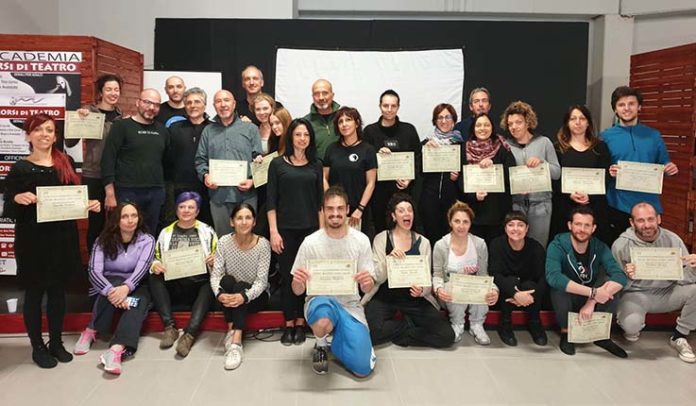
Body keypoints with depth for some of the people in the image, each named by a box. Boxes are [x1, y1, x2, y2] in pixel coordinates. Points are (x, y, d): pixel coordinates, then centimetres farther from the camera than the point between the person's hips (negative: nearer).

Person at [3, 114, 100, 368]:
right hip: (33, 241, -3)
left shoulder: (66, 163, 5)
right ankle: (37, 347, 21)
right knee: (34, 292, 7)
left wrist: (92, 204, -8)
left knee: (58, 290, 14)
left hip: (63, 237, 4)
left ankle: (56, 342, 28)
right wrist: (17, 199, -27)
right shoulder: (20, 169, -6)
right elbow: (8, 211, -7)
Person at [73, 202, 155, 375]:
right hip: (108, 284, 1)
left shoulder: (147, 240, -3)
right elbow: (94, 271, -17)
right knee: (113, 290, -36)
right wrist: (111, 290, -37)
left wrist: (126, 288, -41)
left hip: (135, 287, 0)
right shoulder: (103, 240, -3)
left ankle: (116, 350, -54)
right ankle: (91, 331, -25)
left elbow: (142, 268, -20)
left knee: (139, 302, -35)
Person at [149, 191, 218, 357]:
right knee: (154, 278, -26)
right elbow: (156, 258, 19)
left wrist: (214, 260, -12)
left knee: (210, 285, -34)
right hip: (173, 286, 2)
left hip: (199, 284, -2)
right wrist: (155, 265, -5)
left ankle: (190, 333, -40)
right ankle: (170, 326, -26)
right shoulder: (166, 232, 17)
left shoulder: (207, 231, 12)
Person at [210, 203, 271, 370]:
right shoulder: (224, 242, -8)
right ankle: (232, 330, -26)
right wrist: (219, 293, -33)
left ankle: (236, 342, -38)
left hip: (256, 295, -2)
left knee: (240, 286, -32)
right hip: (230, 294, 2)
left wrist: (244, 296, -38)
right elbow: (215, 274, -12)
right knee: (227, 280, -29)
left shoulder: (263, 244, -15)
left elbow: (261, 281, -20)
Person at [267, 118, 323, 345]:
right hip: (285, 228, -1)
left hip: (310, 228, 2)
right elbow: (271, 200, -1)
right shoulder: (277, 164, 1)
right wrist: (273, 231, -8)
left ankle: (300, 324, 17)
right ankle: (288, 325, 15)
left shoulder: (316, 165, 8)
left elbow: (320, 200, 8)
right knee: (287, 276, 3)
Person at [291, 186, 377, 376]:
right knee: (322, 322, -39)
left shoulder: (361, 240, -6)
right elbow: (297, 291, -5)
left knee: (363, 369, -11)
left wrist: (367, 282, -27)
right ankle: (321, 346, 0)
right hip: (320, 301, -1)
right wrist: (298, 282, -29)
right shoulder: (310, 242, -10)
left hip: (350, 305, 2)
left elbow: (367, 289, -2)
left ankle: (336, 341, 22)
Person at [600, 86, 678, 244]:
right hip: (618, 207, -2)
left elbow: (664, 167, 14)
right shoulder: (605, 136, 0)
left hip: (649, 206, 2)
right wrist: (608, 172, -21)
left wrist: (670, 169, -8)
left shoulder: (653, 135, 7)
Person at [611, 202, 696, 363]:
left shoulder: (672, 240, -7)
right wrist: (626, 276, -35)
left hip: (667, 292, 4)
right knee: (631, 323, -34)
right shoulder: (621, 245, -13)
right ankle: (632, 329, 10)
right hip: (635, 294, -3)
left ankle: (679, 337, 2)